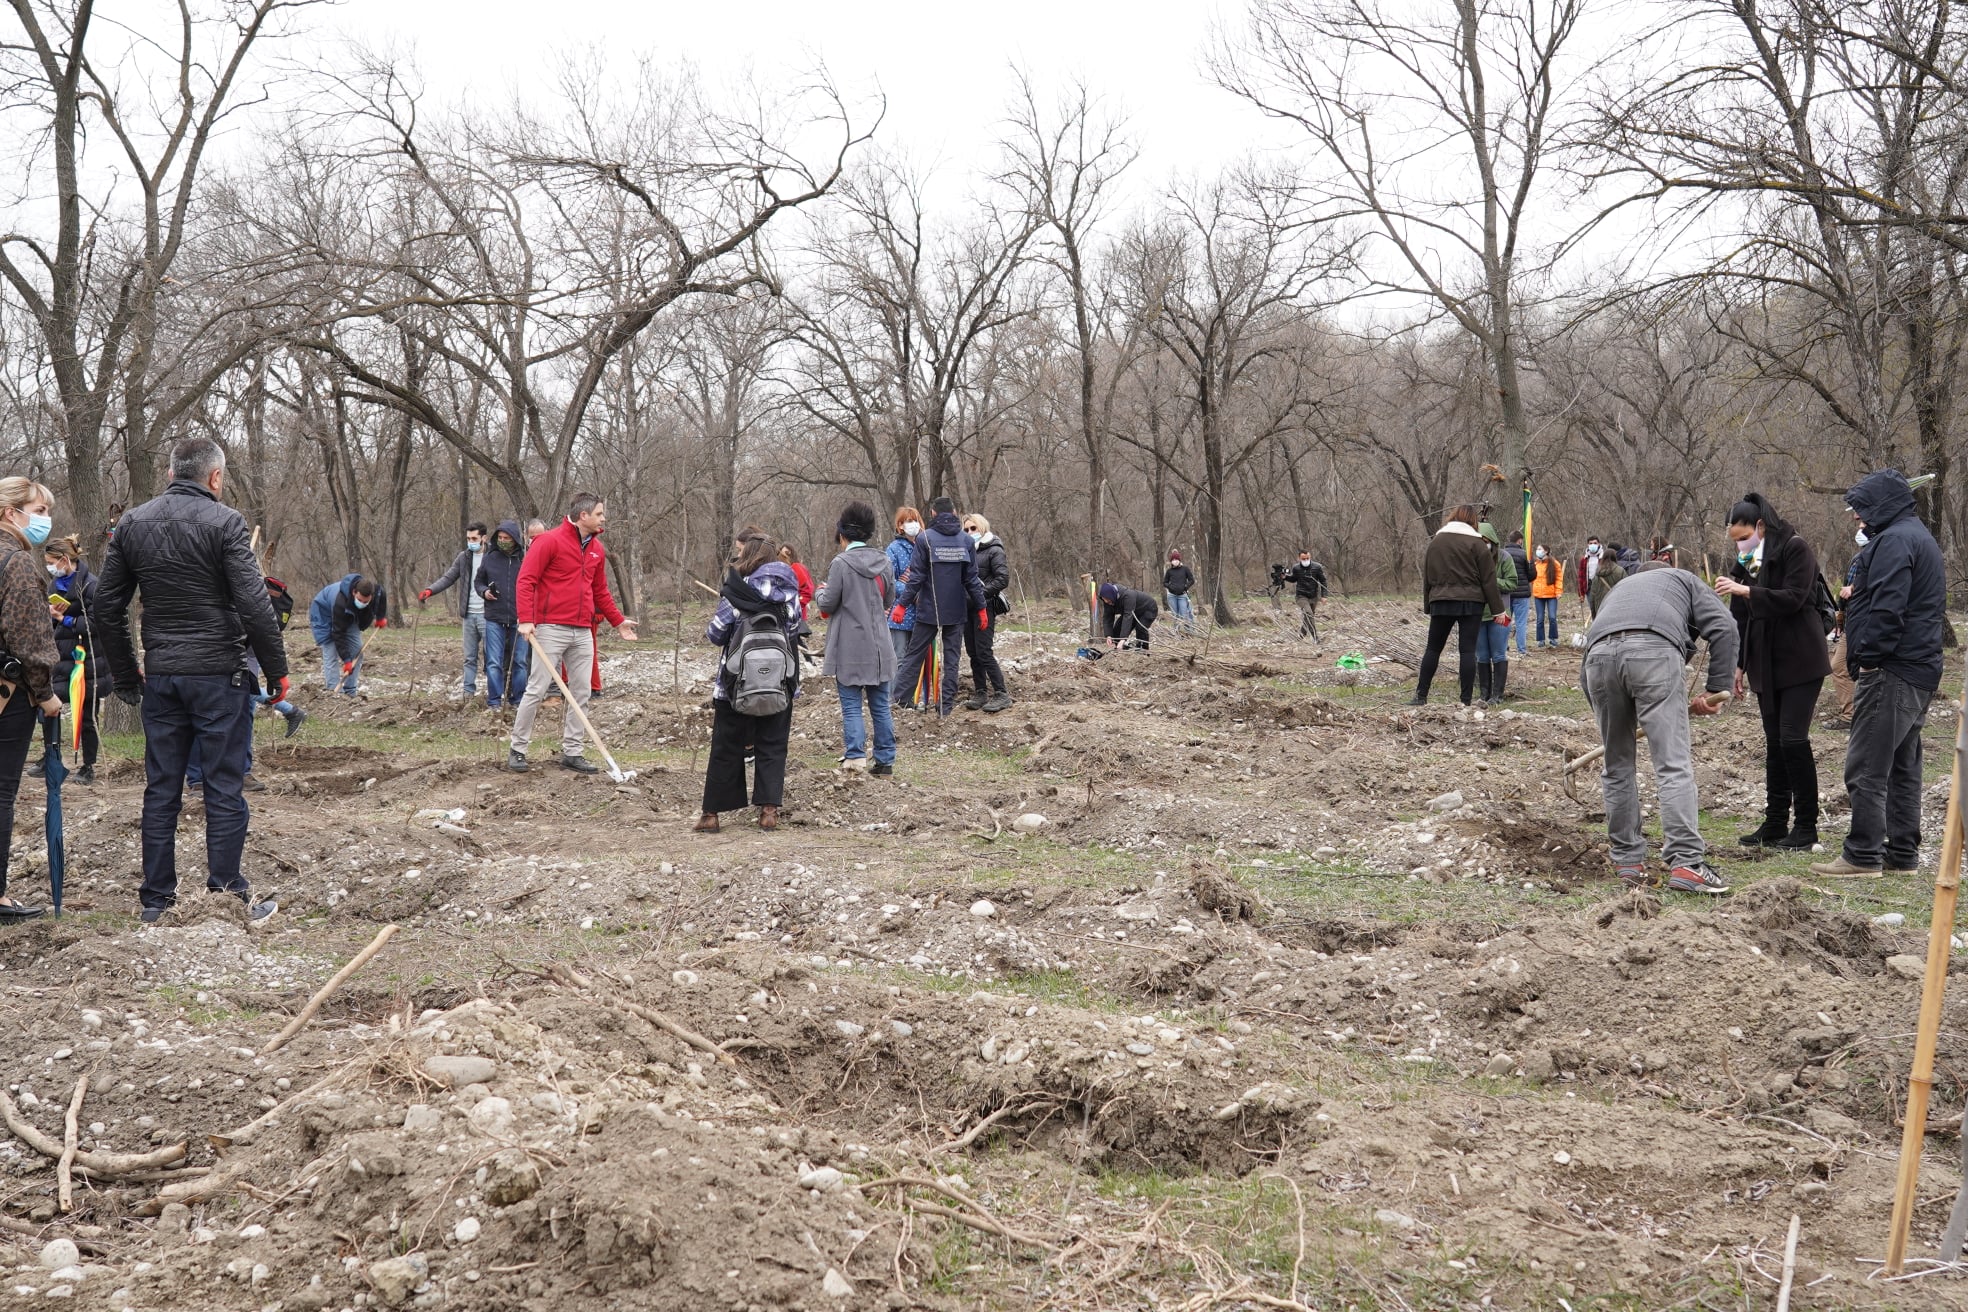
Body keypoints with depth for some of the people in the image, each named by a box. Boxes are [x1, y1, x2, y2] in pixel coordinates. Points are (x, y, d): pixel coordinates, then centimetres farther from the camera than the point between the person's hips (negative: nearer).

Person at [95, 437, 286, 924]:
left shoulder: (132, 523, 8)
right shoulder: (224, 522, -9)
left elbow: (107, 607, 11)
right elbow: (254, 605, -15)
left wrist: (125, 675, 19)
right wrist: (277, 670, -6)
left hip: (160, 675, 5)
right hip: (219, 674, -5)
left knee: (161, 790, 11)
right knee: (224, 789, 1)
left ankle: (156, 901, 16)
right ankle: (228, 898, 5)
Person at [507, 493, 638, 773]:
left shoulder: (596, 549, 14)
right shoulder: (550, 541, -7)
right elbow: (525, 581, -11)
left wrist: (618, 621, 18)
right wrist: (526, 619, -19)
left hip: (583, 633, 7)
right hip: (551, 629, -7)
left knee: (581, 692, 6)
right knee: (537, 690, -3)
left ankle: (572, 752, 15)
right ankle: (517, 749, 7)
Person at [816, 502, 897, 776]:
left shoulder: (841, 563, -13)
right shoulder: (884, 562, 4)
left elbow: (828, 604, -9)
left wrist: (820, 592, 12)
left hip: (850, 647, -5)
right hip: (879, 645, 5)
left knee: (851, 705, 1)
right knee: (880, 705, 10)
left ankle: (855, 756, -6)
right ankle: (885, 759, 13)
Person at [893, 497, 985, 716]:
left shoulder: (924, 538, -7)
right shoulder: (965, 541, 2)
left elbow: (916, 576, -10)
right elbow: (972, 578, 3)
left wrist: (902, 604, -6)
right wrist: (981, 608, 8)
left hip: (929, 609, -2)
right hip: (956, 611, 2)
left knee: (915, 654, 5)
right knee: (952, 657, 7)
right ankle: (946, 704, 6)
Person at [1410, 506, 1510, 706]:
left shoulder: (1435, 541, 8)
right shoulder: (1476, 543, -3)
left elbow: (1427, 577, 12)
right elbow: (1488, 580, -4)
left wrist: (1428, 605, 18)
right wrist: (1498, 610, 0)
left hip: (1441, 602, 2)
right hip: (1470, 603, -2)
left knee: (1433, 649, 11)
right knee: (1467, 650, -1)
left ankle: (1421, 696, 8)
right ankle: (1466, 700, -2)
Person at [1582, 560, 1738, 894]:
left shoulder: (1619, 590, 42)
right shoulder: (1683, 580, 34)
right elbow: (1724, 627, 11)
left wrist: (1604, 718, 42)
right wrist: (1718, 688, 11)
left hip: (1598, 654, 4)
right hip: (1655, 652, -3)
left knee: (1618, 767, 15)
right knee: (1674, 766, -3)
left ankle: (1627, 861, 20)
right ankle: (1686, 863, -9)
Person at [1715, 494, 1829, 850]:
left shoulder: (1795, 549, -10)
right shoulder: (1744, 561, 12)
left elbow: (1793, 598, -21)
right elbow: (1740, 617, 15)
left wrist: (1746, 590, -27)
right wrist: (1740, 664, 13)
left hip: (1799, 661, -7)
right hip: (1765, 666, 7)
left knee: (1793, 739, -10)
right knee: (1774, 743, 9)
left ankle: (1807, 826, -2)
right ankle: (1775, 823, 14)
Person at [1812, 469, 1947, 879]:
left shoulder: (1894, 541, -13)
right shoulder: (1919, 537, 22)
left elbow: (1886, 609, -22)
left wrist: (1868, 658, -18)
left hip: (1892, 672, -11)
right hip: (1920, 671, 11)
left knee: (1866, 767, -8)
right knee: (1902, 766, 14)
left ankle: (1862, 857, -7)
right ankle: (1903, 855, 19)